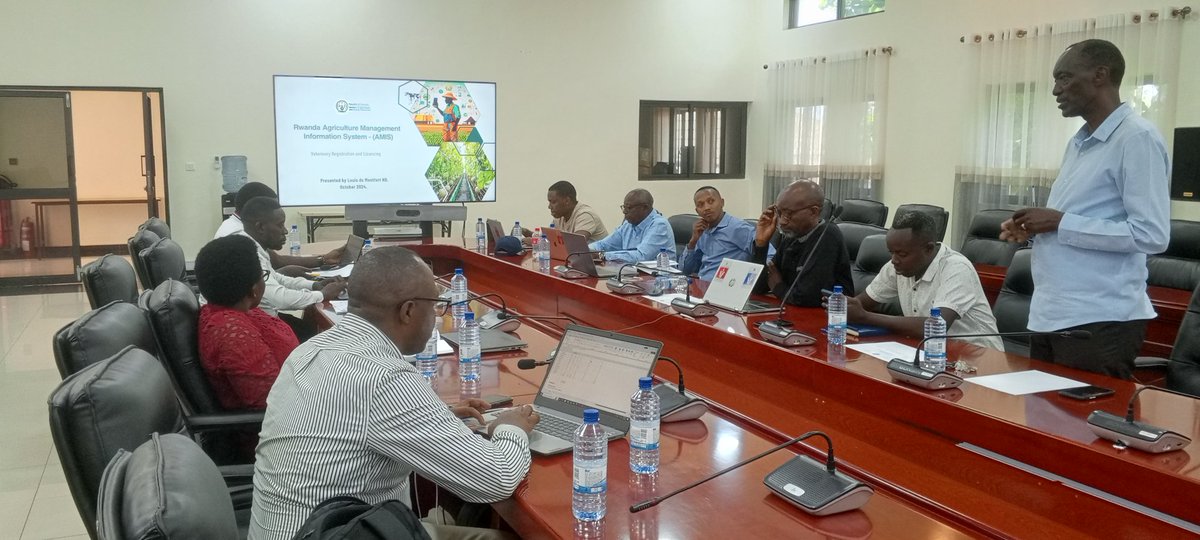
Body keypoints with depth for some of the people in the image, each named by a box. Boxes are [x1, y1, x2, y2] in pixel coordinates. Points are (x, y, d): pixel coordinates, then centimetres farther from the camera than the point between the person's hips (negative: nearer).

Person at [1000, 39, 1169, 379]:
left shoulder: (1137, 138, -11)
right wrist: (1034, 230, 5)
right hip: (1049, 314, 9)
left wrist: (1059, 222, -17)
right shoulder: (1079, 143, 16)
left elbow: (1151, 234, -19)